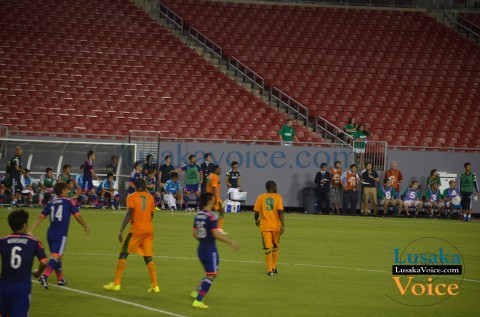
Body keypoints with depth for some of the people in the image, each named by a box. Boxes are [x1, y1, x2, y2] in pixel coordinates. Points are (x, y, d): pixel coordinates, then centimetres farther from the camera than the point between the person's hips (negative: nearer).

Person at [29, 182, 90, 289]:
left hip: (50, 233, 6)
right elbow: (78, 216, -1)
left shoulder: (50, 203, 12)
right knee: (56, 256, -12)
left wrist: (31, 231, 4)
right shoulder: (69, 202, 0)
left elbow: (40, 218, 5)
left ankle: (60, 279, 29)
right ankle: (44, 276, -31)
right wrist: (85, 227, 15)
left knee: (57, 256, 20)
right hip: (61, 234, -6)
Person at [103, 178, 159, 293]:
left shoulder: (132, 197, -2)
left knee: (123, 254, 5)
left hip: (136, 229, -4)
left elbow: (129, 214, -13)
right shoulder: (150, 197, 10)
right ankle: (155, 286, 3)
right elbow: (151, 215, 13)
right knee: (148, 258, 9)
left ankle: (116, 284, 0)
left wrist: (121, 231, -13)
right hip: (149, 229, 4)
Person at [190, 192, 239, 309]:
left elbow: (195, 234, 12)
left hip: (201, 249, 8)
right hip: (210, 250, -8)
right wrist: (230, 242, -12)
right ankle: (198, 301, -5)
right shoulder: (211, 216, -17)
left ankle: (196, 292, 16)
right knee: (211, 275, -2)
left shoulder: (198, 215, 7)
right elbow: (216, 234, -20)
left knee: (211, 274, 22)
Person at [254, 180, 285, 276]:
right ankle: (274, 267, 25)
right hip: (276, 225, 0)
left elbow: (256, 212, 1)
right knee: (275, 246, 19)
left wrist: (257, 220, 21)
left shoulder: (260, 197, 1)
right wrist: (283, 225, -13)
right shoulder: (278, 197, -3)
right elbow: (280, 211, -13)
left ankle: (269, 270, -6)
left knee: (267, 248, 0)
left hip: (265, 226, 0)